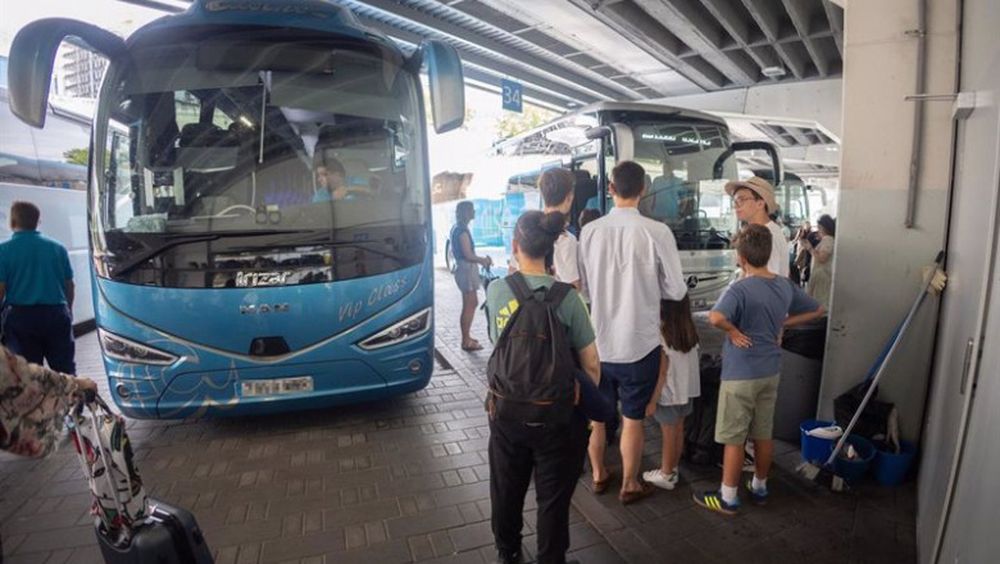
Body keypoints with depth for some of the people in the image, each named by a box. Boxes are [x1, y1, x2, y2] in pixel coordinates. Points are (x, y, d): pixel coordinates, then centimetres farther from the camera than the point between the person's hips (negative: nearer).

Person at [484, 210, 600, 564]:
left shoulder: (495, 291, -8)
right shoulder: (566, 297, -16)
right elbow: (591, 364, -12)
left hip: (507, 412, 3)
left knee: (507, 491, 25)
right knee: (553, 498, 17)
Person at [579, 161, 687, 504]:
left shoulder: (589, 231, -9)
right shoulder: (656, 232, -16)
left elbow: (582, 286, 0)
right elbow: (676, 290, -8)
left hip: (597, 340, 3)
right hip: (639, 342, -2)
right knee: (632, 419, 15)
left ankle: (599, 475, 39)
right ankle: (629, 485, 33)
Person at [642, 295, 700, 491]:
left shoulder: (662, 333, -20)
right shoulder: (690, 331, -1)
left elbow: (662, 369, -18)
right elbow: (690, 362, 4)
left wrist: (653, 397, -11)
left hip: (670, 392, -7)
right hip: (686, 390, 7)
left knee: (669, 435, 6)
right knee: (678, 431, 17)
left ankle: (666, 475, 19)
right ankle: (672, 469, 30)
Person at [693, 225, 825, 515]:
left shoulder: (740, 289, -22)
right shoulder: (785, 285, 0)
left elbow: (715, 317, -40)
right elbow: (817, 310, 15)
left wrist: (734, 330, -21)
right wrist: (782, 324, 7)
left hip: (741, 375, -7)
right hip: (770, 372, 7)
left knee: (733, 438, 5)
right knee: (763, 434, 19)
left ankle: (728, 498, 17)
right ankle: (759, 487, 36)